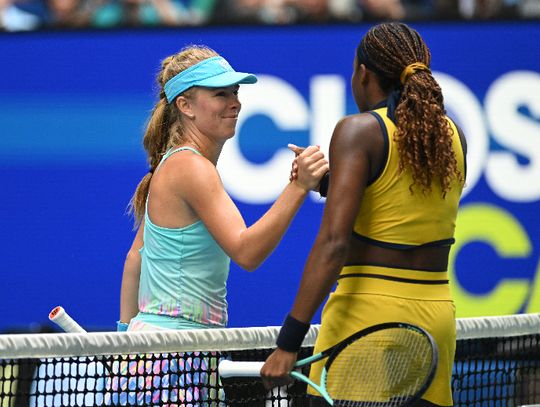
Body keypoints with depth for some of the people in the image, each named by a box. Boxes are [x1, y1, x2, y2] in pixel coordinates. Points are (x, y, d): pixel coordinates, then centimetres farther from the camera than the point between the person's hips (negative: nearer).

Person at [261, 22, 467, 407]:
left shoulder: (359, 130, -8)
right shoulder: (453, 134, 10)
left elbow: (334, 243, -18)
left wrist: (290, 340, -20)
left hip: (368, 316, -6)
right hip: (437, 314, 6)